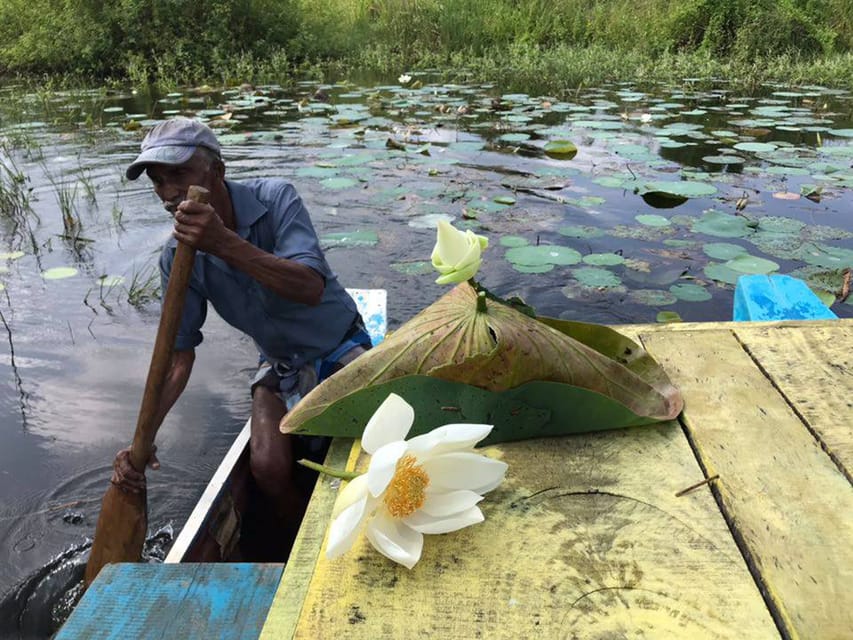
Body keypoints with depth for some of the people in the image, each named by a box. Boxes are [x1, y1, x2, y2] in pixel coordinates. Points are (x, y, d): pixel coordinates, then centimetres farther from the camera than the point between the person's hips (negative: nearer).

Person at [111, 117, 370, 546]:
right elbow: (178, 356, -9)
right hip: (279, 365, 3)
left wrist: (225, 243, -46)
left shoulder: (274, 198, -22)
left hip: (341, 349, -3)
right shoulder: (178, 257, -11)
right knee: (268, 468, -17)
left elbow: (311, 288, -36)